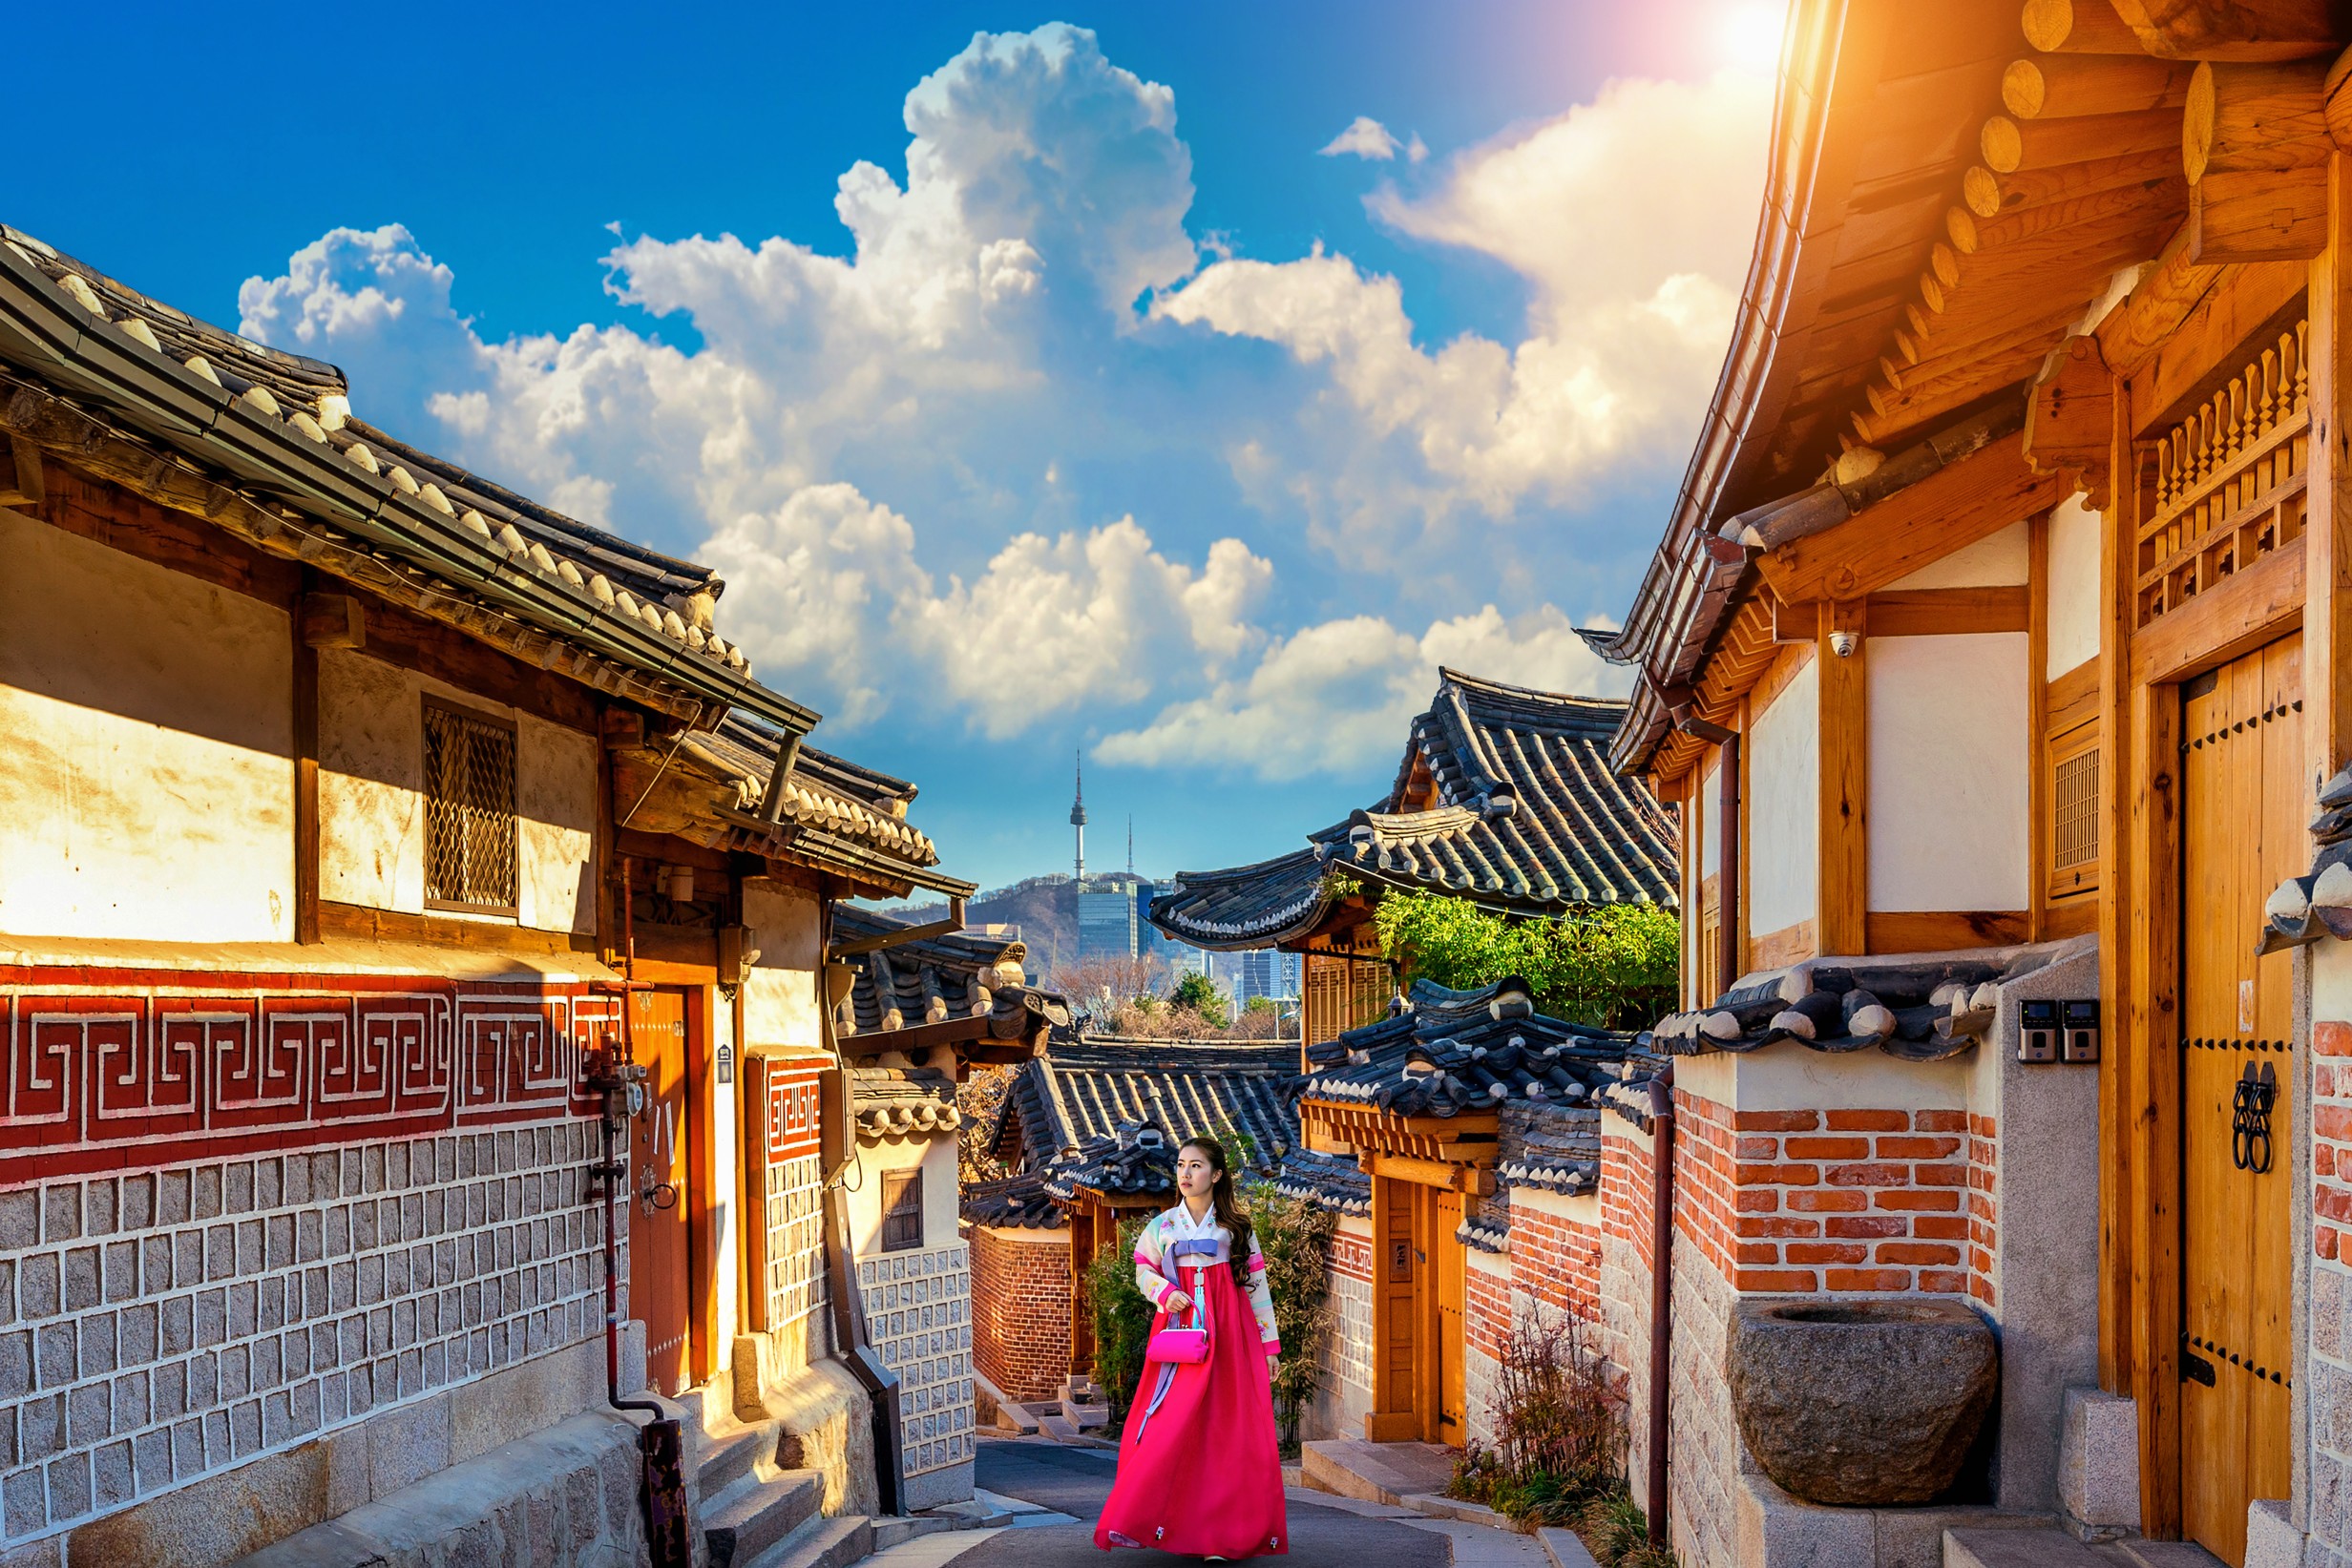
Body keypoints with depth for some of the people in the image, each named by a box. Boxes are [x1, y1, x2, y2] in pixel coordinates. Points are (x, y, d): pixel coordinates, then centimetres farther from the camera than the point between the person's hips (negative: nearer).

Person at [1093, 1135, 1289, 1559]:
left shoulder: (1236, 1228, 6)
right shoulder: (1163, 1226, 7)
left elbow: (1257, 1286, 9)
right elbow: (1144, 1269, 15)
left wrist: (1269, 1345, 7)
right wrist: (1165, 1293, -6)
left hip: (1230, 1336, 0)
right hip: (1180, 1330, 1)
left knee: (1229, 1428, -4)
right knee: (1172, 1425, -7)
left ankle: (1229, 1531, 1)